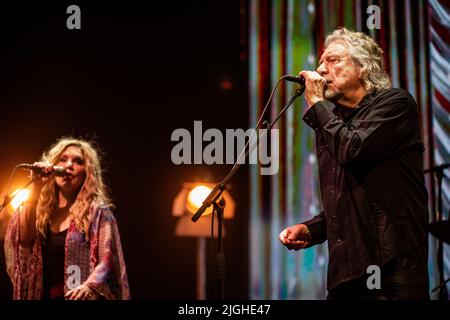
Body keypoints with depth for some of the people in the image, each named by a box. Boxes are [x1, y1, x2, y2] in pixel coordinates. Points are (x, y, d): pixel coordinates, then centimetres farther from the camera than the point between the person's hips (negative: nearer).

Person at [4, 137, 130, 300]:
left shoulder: (97, 211, 3)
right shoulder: (42, 209, 14)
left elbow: (107, 261, -4)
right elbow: (24, 238, -3)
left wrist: (89, 286, -24)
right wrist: (36, 187, -3)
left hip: (77, 296, -3)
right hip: (41, 294, 3)